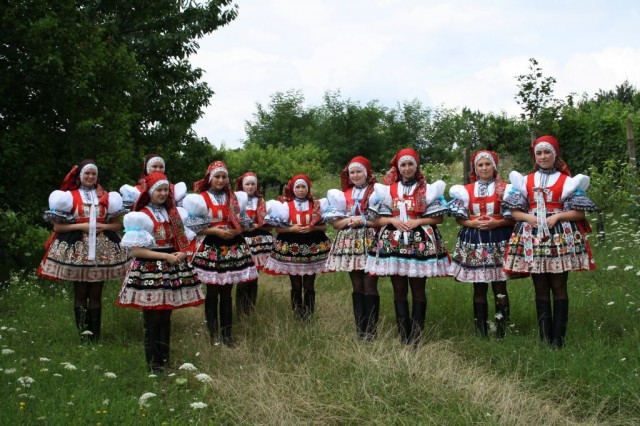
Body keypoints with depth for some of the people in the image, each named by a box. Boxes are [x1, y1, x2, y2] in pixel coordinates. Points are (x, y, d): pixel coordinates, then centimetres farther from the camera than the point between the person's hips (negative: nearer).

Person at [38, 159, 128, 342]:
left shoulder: (106, 197, 11)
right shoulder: (69, 196, 1)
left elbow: (117, 224, 14)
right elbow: (57, 226, -3)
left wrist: (104, 226, -6)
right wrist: (80, 226, -13)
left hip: (101, 249, 3)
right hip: (77, 249, -2)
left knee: (96, 294, 4)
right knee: (80, 293, 2)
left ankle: (95, 334, 7)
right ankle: (83, 332, 6)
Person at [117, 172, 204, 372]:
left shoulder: (172, 213, 12)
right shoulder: (141, 216, -8)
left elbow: (182, 241, 20)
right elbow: (136, 250, -13)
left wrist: (182, 253, -3)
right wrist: (165, 256, -16)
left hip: (172, 268, 6)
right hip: (149, 270, -6)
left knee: (166, 317, 10)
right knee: (152, 319, -2)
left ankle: (165, 359, 17)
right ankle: (153, 363, 5)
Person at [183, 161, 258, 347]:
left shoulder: (232, 198, 12)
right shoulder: (201, 198, -3)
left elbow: (241, 224, 14)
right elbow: (195, 226, -7)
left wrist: (235, 231, -7)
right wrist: (216, 231, -16)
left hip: (232, 248, 4)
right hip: (210, 249, -4)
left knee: (227, 293, 7)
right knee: (212, 292, 2)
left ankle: (227, 334, 12)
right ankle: (213, 335, 9)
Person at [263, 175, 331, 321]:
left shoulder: (315, 205, 4)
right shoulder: (286, 205, 0)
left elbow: (324, 226, 6)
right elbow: (277, 228, 0)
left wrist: (312, 228, -13)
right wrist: (292, 229, -16)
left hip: (312, 248, 1)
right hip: (291, 248, -1)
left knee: (309, 286, 5)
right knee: (296, 286, 7)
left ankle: (309, 316, 13)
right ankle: (298, 316, 15)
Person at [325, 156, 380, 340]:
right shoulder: (343, 194, 13)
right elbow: (334, 222, 9)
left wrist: (363, 221, -14)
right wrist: (349, 220, -8)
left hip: (370, 243, -4)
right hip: (350, 243, 5)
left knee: (370, 287, -5)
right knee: (357, 287, 8)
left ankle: (371, 330, -1)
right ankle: (359, 329, 12)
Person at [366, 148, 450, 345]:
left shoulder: (428, 189, 5)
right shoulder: (387, 190, 10)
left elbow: (438, 218, 2)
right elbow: (377, 219, 8)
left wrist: (418, 221, -12)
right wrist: (393, 220, -10)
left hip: (420, 243, -1)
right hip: (393, 242, 2)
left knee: (418, 290, -1)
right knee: (399, 291, 2)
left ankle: (416, 338, 3)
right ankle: (404, 337, 7)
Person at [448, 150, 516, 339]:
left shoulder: (504, 188, 3)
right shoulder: (467, 189, 9)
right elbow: (459, 218, 8)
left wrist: (497, 223, -16)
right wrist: (472, 223, -11)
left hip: (498, 241, -2)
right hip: (474, 241, 2)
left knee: (499, 287, -1)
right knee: (479, 288, 5)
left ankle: (501, 332, 4)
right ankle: (481, 332, 11)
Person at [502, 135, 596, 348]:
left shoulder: (567, 181, 5)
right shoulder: (525, 181, 12)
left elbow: (579, 212, -1)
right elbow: (514, 211, 8)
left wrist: (557, 216, -15)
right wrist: (528, 217, -11)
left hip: (560, 237, -2)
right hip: (532, 237, 3)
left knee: (559, 287, -2)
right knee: (540, 289, 6)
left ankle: (558, 338, 0)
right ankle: (544, 336, 10)